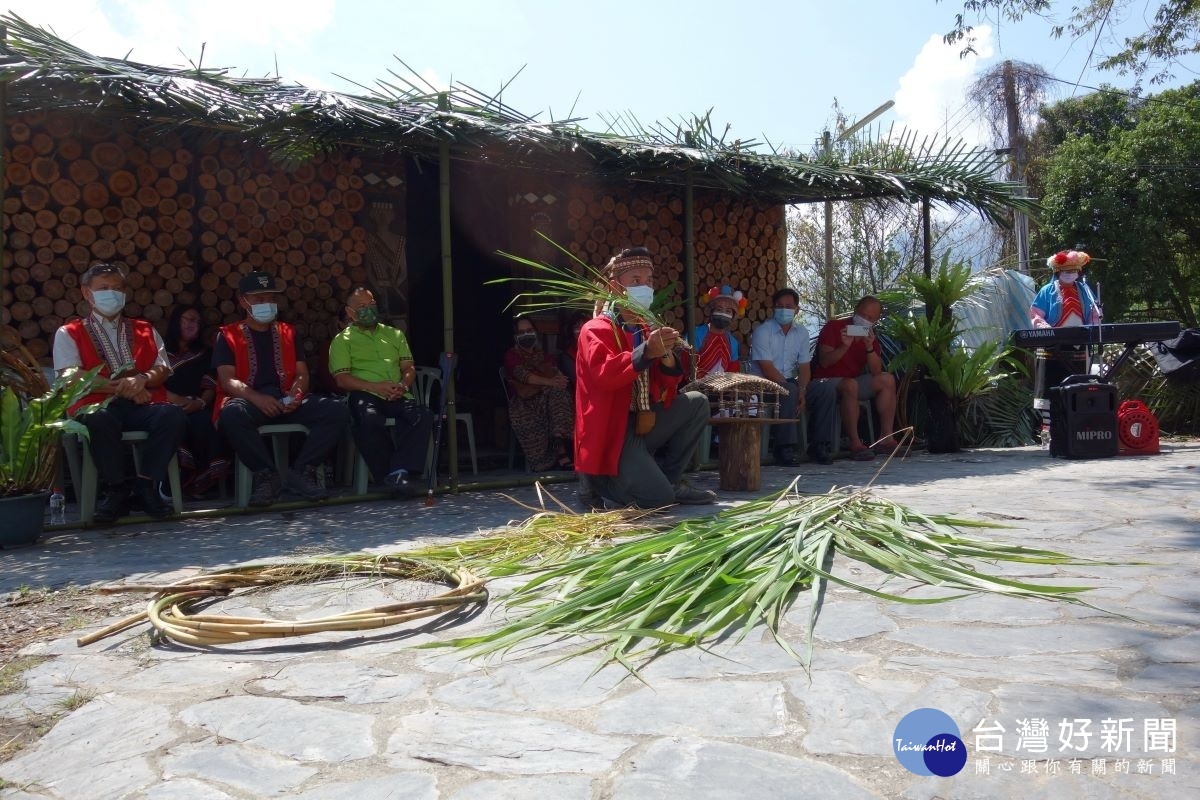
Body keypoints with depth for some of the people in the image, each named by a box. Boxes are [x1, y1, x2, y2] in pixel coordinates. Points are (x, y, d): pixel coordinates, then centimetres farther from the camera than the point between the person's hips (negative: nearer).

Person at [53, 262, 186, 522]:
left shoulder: (145, 330, 25)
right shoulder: (69, 334, 16)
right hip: (97, 405, -2)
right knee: (99, 421, -39)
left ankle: (146, 484, -21)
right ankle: (116, 489, -20)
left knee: (173, 415, -32)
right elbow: (71, 378, 1)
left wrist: (142, 379, -13)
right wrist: (120, 388, -12)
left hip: (144, 405, 2)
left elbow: (162, 370, 13)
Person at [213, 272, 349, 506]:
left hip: (287, 401, 3)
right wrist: (257, 398, -23)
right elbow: (227, 380, -3)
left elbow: (302, 373, 13)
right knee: (231, 414, -40)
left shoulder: (287, 333, 22)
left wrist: (296, 394, -12)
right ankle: (267, 474, -24)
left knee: (336, 410, -23)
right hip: (249, 400, -3)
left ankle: (302, 471, -17)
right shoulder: (228, 336, 11)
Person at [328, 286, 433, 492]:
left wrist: (403, 385, -5)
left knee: (424, 415, -30)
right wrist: (376, 387, -14)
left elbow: (409, 368, 19)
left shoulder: (394, 334, 27)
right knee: (370, 420, -39)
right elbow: (342, 379, 0)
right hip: (364, 394, -3)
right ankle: (387, 474, -25)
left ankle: (399, 471, -35)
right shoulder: (342, 340, 14)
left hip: (397, 397, 3)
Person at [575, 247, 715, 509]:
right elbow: (603, 375, -28)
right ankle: (598, 481, 6)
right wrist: (646, 352, -35)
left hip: (644, 422, 8)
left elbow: (668, 384, 9)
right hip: (611, 431, -8)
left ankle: (671, 479, 6)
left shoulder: (646, 329, 13)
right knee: (658, 498, -21)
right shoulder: (596, 330, -9)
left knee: (697, 402, -3)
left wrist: (668, 357, -13)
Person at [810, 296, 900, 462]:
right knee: (850, 384, -37)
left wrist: (869, 347, -21)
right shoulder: (833, 327, -6)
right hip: (825, 381, -6)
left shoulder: (870, 336, 9)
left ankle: (886, 439, -12)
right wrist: (844, 346, -29)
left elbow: (876, 372, -6)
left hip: (853, 382, 7)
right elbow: (824, 362, -17)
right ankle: (855, 444, -36)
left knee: (887, 379, -10)